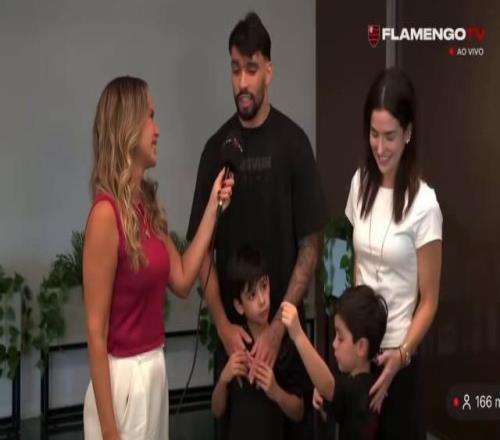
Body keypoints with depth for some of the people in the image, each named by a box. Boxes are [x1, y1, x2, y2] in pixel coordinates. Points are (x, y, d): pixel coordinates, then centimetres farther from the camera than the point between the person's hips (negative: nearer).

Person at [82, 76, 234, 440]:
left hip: (155, 371, 8)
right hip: (122, 378, -8)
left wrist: (213, 207, 9)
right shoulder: (107, 212, -18)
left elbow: (182, 281, 11)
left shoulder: (147, 204, 7)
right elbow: (95, 331, -18)